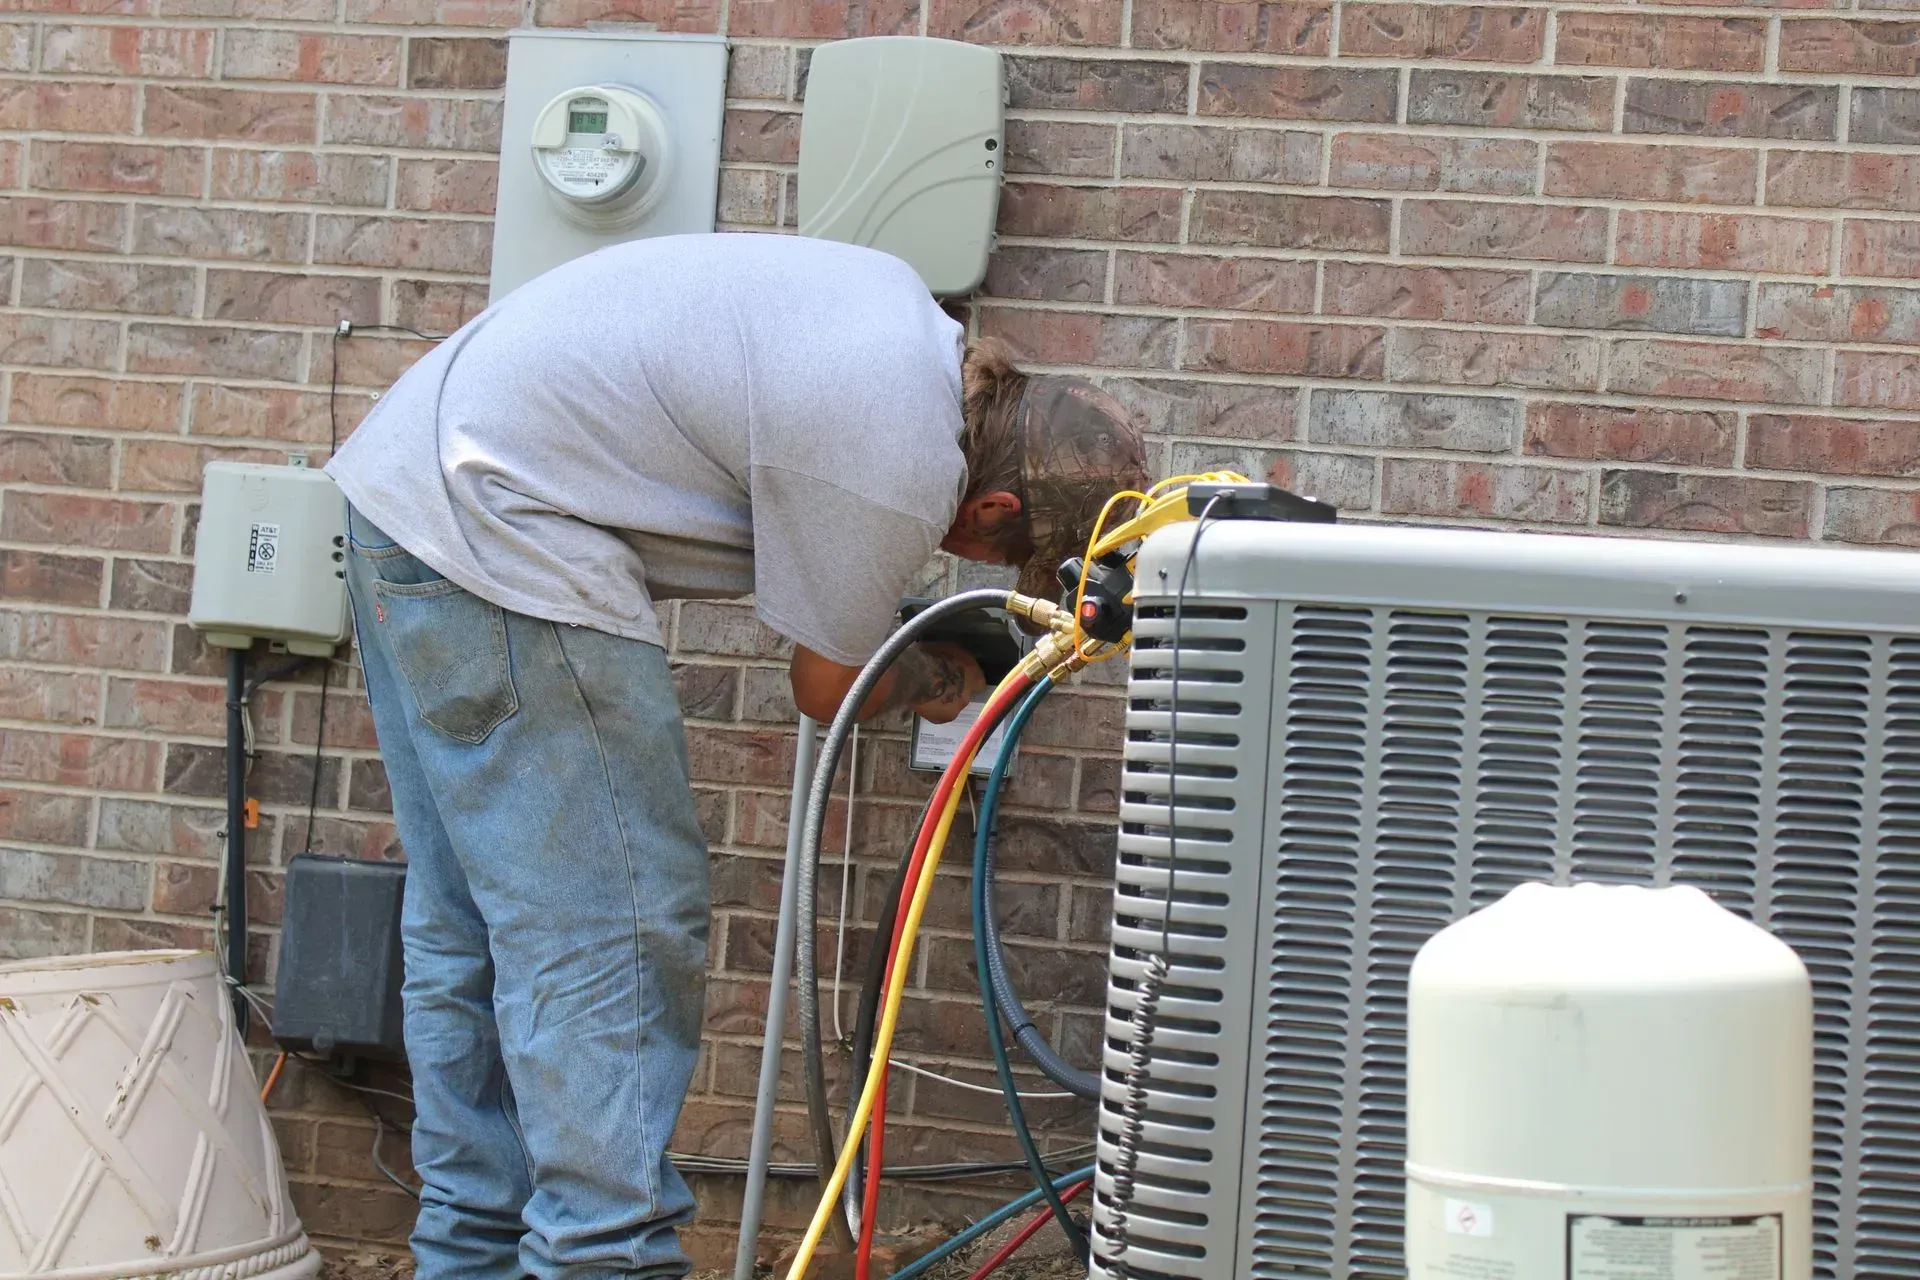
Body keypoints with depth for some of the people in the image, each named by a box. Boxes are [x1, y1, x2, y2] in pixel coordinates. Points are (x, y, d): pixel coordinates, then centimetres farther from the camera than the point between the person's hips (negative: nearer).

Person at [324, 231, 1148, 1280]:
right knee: (609, 939, -10)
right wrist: (936, 680, 16)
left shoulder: (909, 318, 8)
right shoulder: (899, 473, -20)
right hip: (499, 538, -11)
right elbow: (827, 687, -5)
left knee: (476, 935, 14)